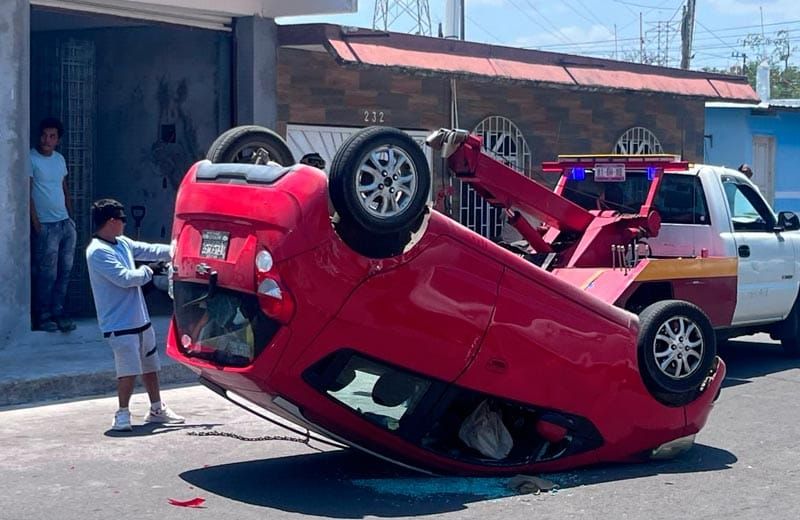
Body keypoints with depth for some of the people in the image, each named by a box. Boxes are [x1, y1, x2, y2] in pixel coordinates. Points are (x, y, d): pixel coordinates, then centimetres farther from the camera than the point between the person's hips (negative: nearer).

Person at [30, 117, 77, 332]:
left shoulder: (60, 159, 13)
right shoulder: (31, 159, -8)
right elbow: (27, 193, -11)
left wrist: (71, 218, 14)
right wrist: (36, 223, -14)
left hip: (65, 223, 7)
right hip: (46, 226, -7)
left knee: (65, 271, 7)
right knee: (47, 274, -4)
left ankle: (57, 312, 16)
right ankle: (42, 317, 6)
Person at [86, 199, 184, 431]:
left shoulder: (122, 243, 10)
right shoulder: (98, 252, -18)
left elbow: (149, 250, 19)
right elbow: (124, 278, -23)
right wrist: (146, 272, -5)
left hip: (140, 319, 9)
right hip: (120, 325, -9)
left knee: (150, 366, 18)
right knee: (129, 371, -11)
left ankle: (157, 409, 31)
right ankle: (122, 414, 3)